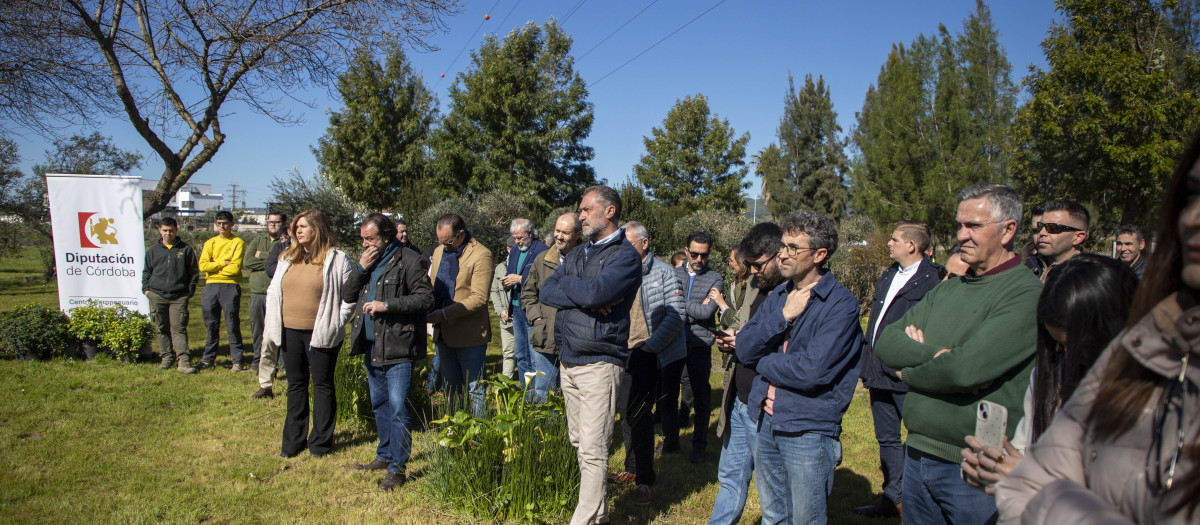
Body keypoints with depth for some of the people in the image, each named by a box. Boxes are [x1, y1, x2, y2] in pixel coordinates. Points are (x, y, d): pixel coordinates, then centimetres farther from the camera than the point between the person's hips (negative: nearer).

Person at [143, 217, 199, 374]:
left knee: (179, 328, -9)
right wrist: (146, 289, 8)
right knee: (162, 329, 6)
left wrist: (190, 292, 2)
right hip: (157, 296, 3)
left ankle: (183, 361, -12)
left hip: (179, 297, -3)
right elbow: (146, 271, 21)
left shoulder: (185, 249, 6)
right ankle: (167, 357, 15)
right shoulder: (153, 250, 12)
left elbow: (194, 272, 9)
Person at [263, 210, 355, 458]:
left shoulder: (336, 259, -5)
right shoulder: (287, 258, 12)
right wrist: (271, 323, 9)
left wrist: (337, 323, -10)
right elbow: (273, 291, 18)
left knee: (323, 385, 6)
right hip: (290, 333, 5)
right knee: (296, 385, 12)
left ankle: (320, 441, 16)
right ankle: (293, 440, 21)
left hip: (321, 334, -5)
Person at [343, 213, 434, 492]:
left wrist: (387, 305, -20)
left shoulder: (408, 260, -9)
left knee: (398, 407, -7)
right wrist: (360, 269, -4)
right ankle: (385, 455, 32)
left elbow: (425, 297, -15)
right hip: (370, 346, 8)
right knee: (379, 405, 18)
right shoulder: (366, 259, 14)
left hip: (398, 347, -8)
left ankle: (398, 467, 1)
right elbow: (347, 296, 11)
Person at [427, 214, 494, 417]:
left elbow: (479, 298, -19)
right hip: (443, 333, 8)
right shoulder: (439, 251, 11)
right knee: (451, 390, 17)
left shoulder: (481, 255, -13)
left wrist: (444, 314, -22)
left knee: (474, 390, 1)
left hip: (470, 335, -7)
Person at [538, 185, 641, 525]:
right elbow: (545, 292, 5)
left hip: (599, 364, -8)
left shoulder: (625, 256, -7)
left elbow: (597, 292, -24)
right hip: (567, 361, 8)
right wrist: (584, 298, -11)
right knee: (579, 442, 13)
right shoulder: (578, 254, 16)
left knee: (593, 451, -8)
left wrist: (566, 283, -4)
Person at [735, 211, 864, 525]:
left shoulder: (841, 304, -14)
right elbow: (744, 348, 0)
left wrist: (763, 363, -8)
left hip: (808, 431, -6)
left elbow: (813, 371, -24)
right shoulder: (780, 295, 8)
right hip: (765, 424, 7)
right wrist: (783, 316, -13)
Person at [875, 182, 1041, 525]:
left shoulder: (1027, 295, -13)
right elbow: (885, 341, 1)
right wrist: (935, 354, -17)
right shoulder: (947, 289, 11)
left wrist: (909, 373, -7)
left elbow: (967, 367, -25)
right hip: (918, 455, 7)